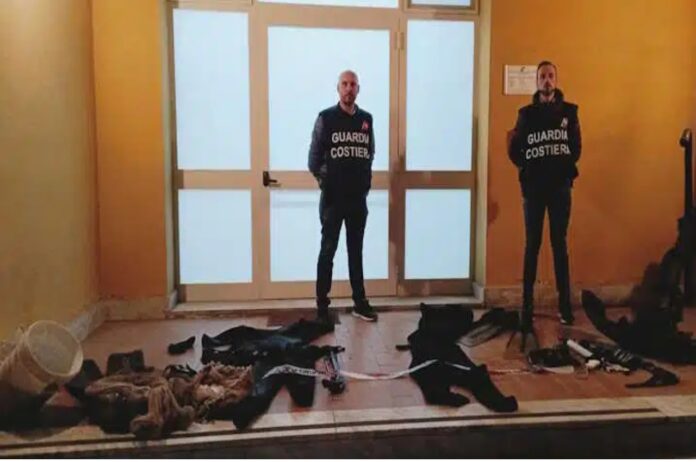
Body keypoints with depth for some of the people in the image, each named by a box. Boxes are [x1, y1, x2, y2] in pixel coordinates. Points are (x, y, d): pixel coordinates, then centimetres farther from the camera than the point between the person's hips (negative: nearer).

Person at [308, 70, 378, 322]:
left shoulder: (366, 119, 8)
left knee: (356, 250, 12)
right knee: (328, 250, 1)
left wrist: (365, 179, 8)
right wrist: (325, 181, 1)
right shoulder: (326, 118, -4)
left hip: (358, 197, 4)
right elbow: (314, 158, -2)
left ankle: (360, 302, 20)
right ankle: (322, 305, 8)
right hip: (332, 197, -4)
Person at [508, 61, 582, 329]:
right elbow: (514, 150, 4)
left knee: (559, 244, 4)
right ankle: (527, 305, 6)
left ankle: (565, 304, 10)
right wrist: (528, 168, -5)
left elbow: (576, 147, 4)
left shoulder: (569, 111, 7)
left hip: (560, 186, 0)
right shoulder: (526, 113, 6)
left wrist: (564, 168, -7)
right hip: (533, 187, 0)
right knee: (532, 245, 2)